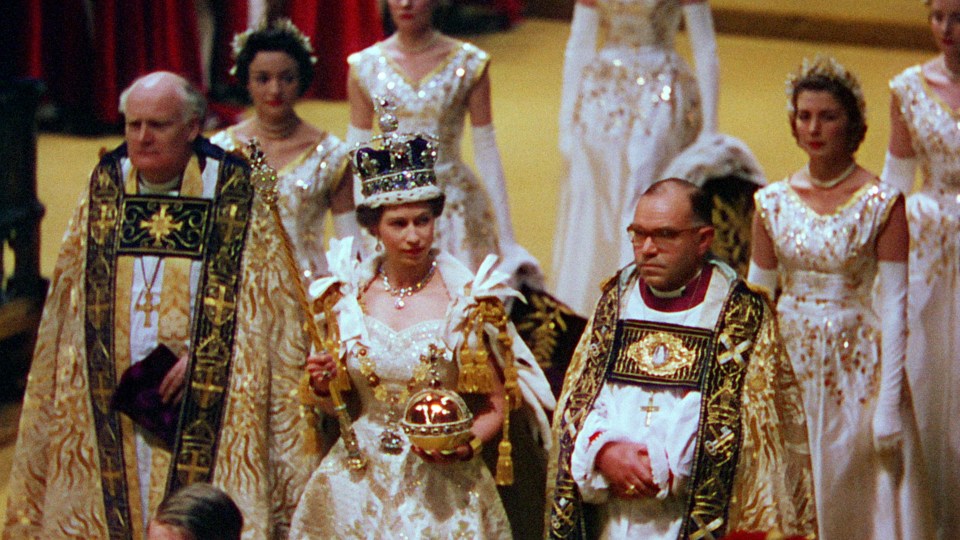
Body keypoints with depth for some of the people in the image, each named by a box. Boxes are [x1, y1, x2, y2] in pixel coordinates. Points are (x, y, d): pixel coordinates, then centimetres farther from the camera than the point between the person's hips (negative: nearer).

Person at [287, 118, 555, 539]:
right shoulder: (347, 295, 3)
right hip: (357, 488, 2)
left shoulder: (468, 299, -6)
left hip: (439, 491, -2)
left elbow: (497, 408, 0)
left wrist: (464, 446, -17)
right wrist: (325, 387, -6)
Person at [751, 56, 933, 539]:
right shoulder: (773, 202, 4)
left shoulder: (882, 204, -7)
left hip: (858, 367, -3)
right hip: (789, 367, 3)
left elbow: (893, 306, -9)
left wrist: (888, 404, -14)